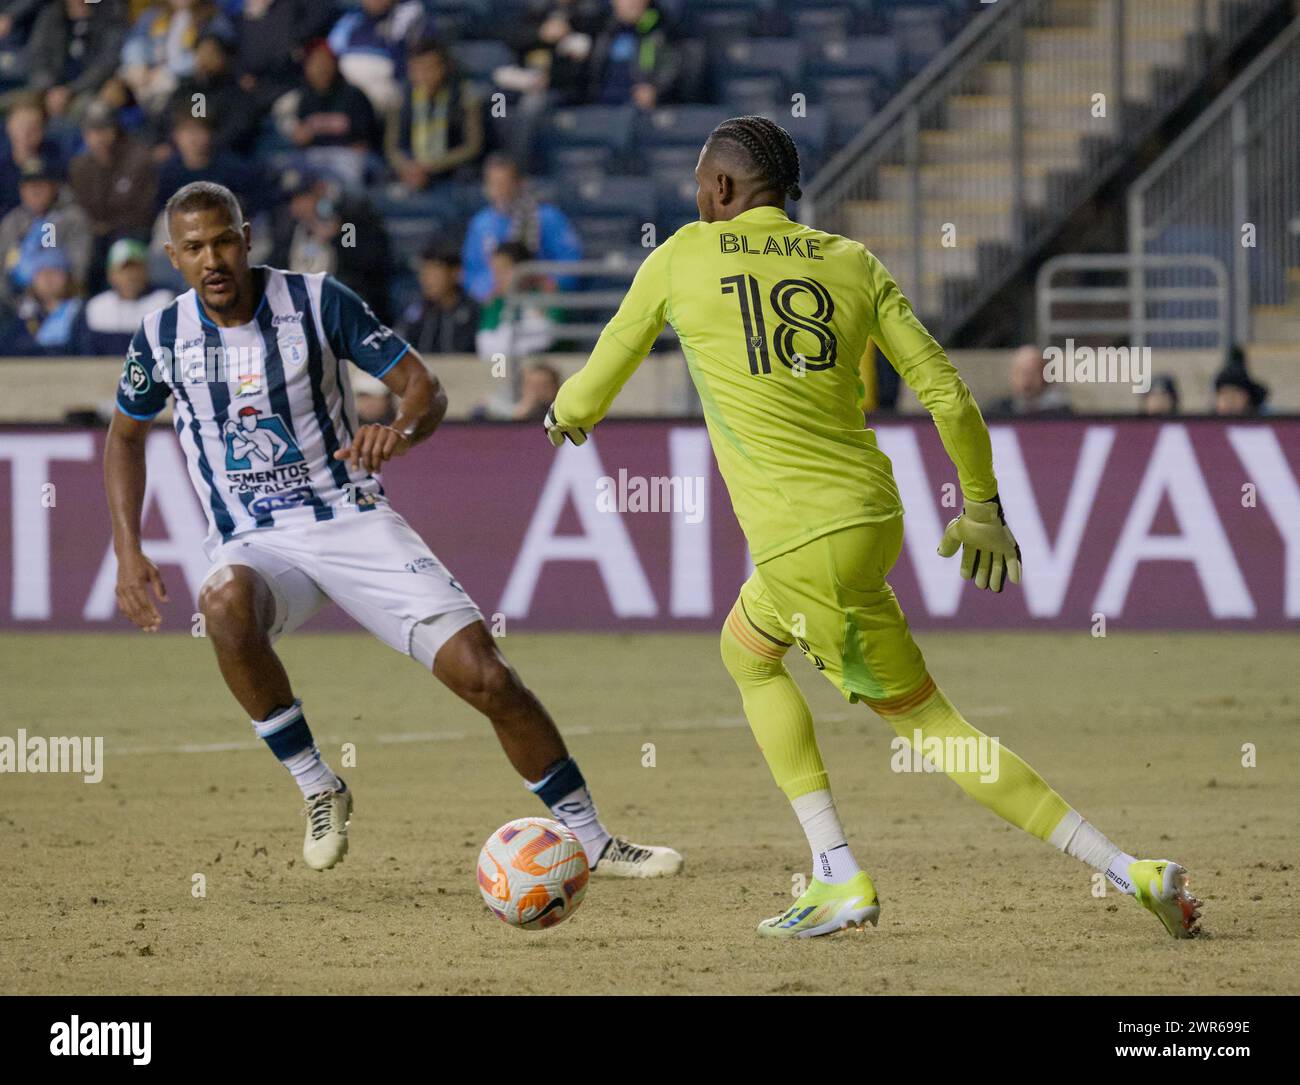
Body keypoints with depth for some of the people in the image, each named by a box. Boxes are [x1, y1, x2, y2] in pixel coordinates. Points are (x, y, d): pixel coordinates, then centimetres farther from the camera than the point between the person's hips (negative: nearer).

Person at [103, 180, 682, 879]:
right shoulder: (161, 336, -1)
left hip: (355, 524, 0)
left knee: (483, 673, -14)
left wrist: (401, 430, -29)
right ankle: (317, 789, -21)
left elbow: (426, 388, -5)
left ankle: (592, 842, 1)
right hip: (255, 549, 1)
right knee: (225, 601, -38)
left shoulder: (315, 300, -7)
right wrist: (128, 551, 6)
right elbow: (126, 435, 17)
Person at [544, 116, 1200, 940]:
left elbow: (592, 391, 10)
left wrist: (567, 414, 34)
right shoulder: (853, 264, 8)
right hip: (872, 514, 6)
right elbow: (948, 395, 4)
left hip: (806, 547, -6)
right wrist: (983, 509, 17)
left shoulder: (683, 259, 0)